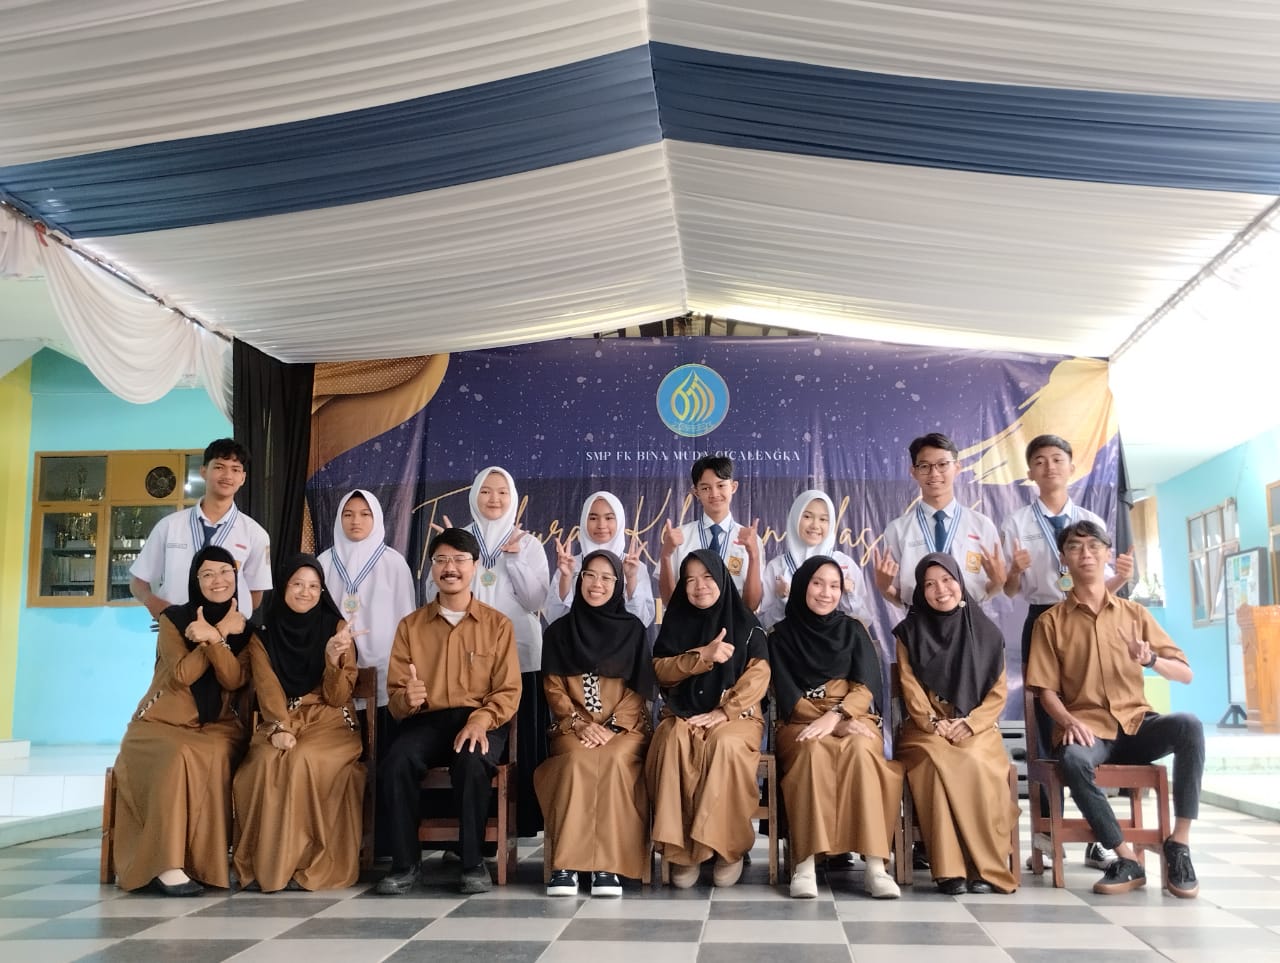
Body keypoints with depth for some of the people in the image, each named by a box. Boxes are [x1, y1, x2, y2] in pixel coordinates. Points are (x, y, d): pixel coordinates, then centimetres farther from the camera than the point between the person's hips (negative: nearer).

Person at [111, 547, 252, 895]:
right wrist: (220, 634, -11)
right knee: (178, 757, -36)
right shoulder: (174, 618, 0)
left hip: (217, 726, 2)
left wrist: (214, 638, -21)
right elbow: (182, 674, -13)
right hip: (164, 723, -2)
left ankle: (204, 861, -29)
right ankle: (165, 864, -35)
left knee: (215, 758, -34)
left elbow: (234, 680, -8)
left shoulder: (243, 628, 8)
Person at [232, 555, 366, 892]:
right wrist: (279, 728, -23)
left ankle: (307, 865, -23)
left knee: (303, 761, -32)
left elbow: (338, 697, -4)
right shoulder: (263, 635, 8)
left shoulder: (336, 628, 3)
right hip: (280, 721, 2)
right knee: (267, 762, -31)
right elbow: (268, 689, -5)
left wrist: (333, 659, -21)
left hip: (329, 722, -1)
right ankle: (264, 864, -20)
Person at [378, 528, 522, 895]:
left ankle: (473, 861, -16)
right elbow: (394, 693, 8)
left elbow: (508, 691, 1)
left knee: (471, 763, -35)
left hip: (481, 720, -2)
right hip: (426, 720, 2)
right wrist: (407, 698, -18)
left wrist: (480, 720, -20)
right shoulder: (410, 625, 12)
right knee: (394, 765, -30)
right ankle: (405, 863, -13)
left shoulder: (498, 624, 7)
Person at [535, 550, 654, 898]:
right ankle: (566, 863, -29)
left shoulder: (632, 629, 7)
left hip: (624, 726, 0)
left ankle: (608, 863, -30)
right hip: (574, 726, 1)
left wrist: (612, 727, -11)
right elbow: (553, 688, 5)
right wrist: (581, 724, -11)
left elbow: (638, 688, 3)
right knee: (577, 761, -32)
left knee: (613, 760, -33)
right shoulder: (559, 631, 10)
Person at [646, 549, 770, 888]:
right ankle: (682, 848, -28)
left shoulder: (745, 623, 5)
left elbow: (758, 676, -4)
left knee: (725, 744, -37)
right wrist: (703, 655, -13)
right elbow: (661, 670, 2)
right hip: (683, 714, 2)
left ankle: (729, 846, -24)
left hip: (735, 714, -2)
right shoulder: (676, 622, 12)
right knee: (671, 743, -33)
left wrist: (724, 711, -15)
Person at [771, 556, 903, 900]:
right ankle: (805, 863, -41)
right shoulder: (782, 635, 8)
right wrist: (836, 723, -15)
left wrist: (835, 717, -19)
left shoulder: (853, 630, 13)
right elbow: (787, 694, -1)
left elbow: (866, 686, 1)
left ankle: (875, 865, -38)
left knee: (860, 751, -35)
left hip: (853, 717, 1)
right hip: (802, 722, -1)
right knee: (814, 752, -37)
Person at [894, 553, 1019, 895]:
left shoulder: (986, 632, 9)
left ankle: (985, 866, -24)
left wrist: (969, 723, -11)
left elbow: (999, 690, 4)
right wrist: (934, 725, -15)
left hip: (977, 729, 0)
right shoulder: (910, 632, 8)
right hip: (925, 729, 0)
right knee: (937, 762, -34)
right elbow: (911, 689, 1)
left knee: (974, 764, -34)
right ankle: (950, 869, -31)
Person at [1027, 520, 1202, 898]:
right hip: (1087, 728, -2)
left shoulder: (1134, 613, 12)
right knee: (1073, 760, -37)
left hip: (1136, 723, 2)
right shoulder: (1051, 621, 7)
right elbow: (1046, 689, 2)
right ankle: (1127, 859, -22)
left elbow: (1186, 674, 9)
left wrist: (1151, 659, -14)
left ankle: (1179, 843, -21)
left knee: (1189, 725, -30)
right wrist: (1069, 722, -19)